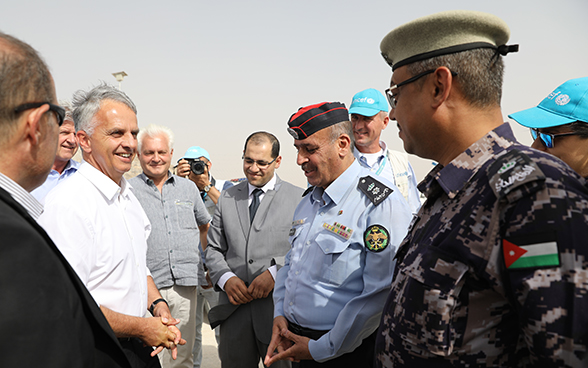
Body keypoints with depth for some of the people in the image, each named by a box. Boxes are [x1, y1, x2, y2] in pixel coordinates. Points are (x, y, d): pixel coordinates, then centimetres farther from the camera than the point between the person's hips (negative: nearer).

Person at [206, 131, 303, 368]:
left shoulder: (298, 198, 0)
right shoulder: (227, 198, 13)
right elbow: (213, 249, 14)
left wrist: (275, 273, -18)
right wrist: (226, 278, -4)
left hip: (280, 308, -3)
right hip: (234, 308, 4)